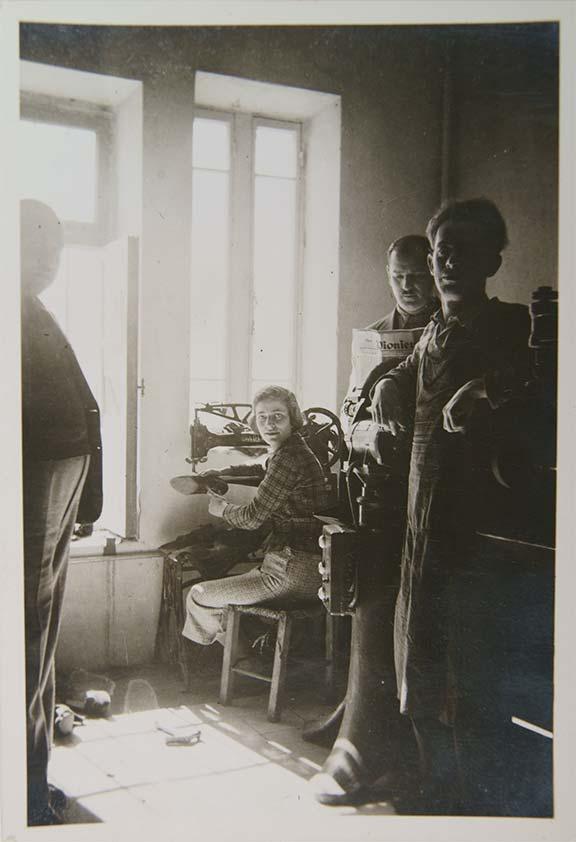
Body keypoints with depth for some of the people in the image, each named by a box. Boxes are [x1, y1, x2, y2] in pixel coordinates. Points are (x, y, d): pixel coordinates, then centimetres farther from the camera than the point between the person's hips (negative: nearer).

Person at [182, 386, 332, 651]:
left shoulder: (289, 457, -17)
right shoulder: (293, 452, 14)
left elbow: (254, 517, -13)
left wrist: (221, 509, 6)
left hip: (294, 574, -10)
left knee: (198, 597, 1)